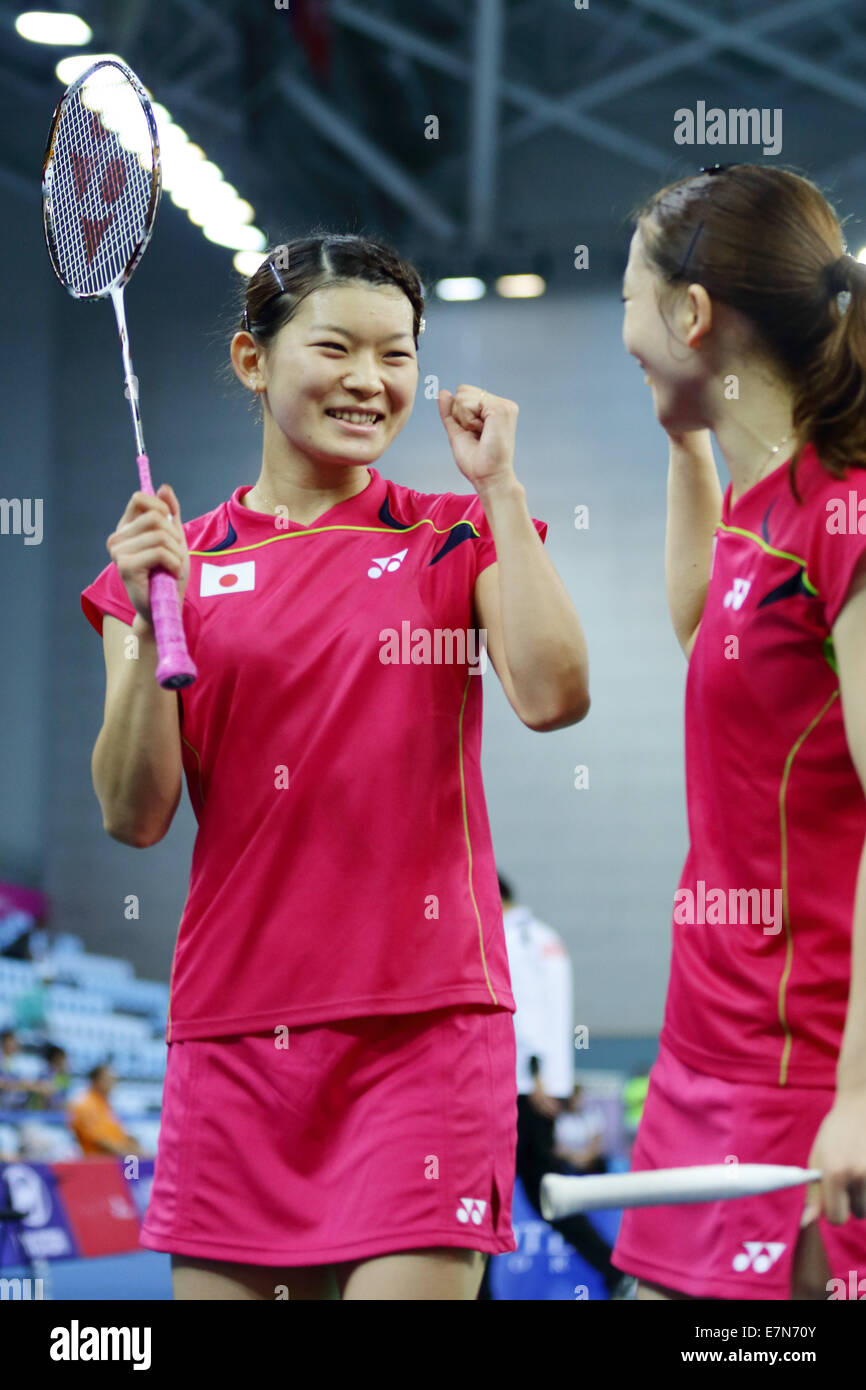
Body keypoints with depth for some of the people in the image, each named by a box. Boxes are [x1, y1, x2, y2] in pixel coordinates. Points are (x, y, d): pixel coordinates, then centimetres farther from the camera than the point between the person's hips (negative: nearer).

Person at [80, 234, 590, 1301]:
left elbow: (552, 696, -12)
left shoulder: (459, 536, 7)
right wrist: (150, 625, -11)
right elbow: (133, 816, 2)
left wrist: (499, 487, -7)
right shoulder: (174, 562, 9)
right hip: (232, 1028, 2)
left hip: (425, 1022, -1)